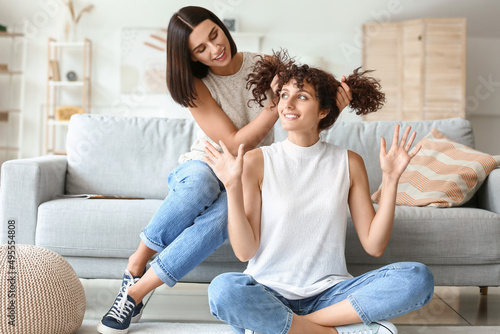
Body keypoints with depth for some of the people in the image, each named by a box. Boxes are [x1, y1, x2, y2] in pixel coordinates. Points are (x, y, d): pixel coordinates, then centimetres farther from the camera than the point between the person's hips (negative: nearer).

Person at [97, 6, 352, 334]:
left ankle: (138, 289, -29)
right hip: (205, 168, -1)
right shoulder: (196, 85, -9)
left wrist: (334, 103, -21)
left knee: (225, 213, -36)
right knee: (199, 183, -40)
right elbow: (236, 144, -17)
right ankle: (137, 262, -22)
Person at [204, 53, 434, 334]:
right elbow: (245, 251, -6)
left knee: (419, 277, -21)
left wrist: (390, 179, -5)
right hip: (269, 293, -2)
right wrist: (233, 186, -16)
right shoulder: (256, 161, -1)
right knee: (224, 289, -35)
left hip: (328, 293, 3)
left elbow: (374, 245, 1)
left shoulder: (349, 163, 6)